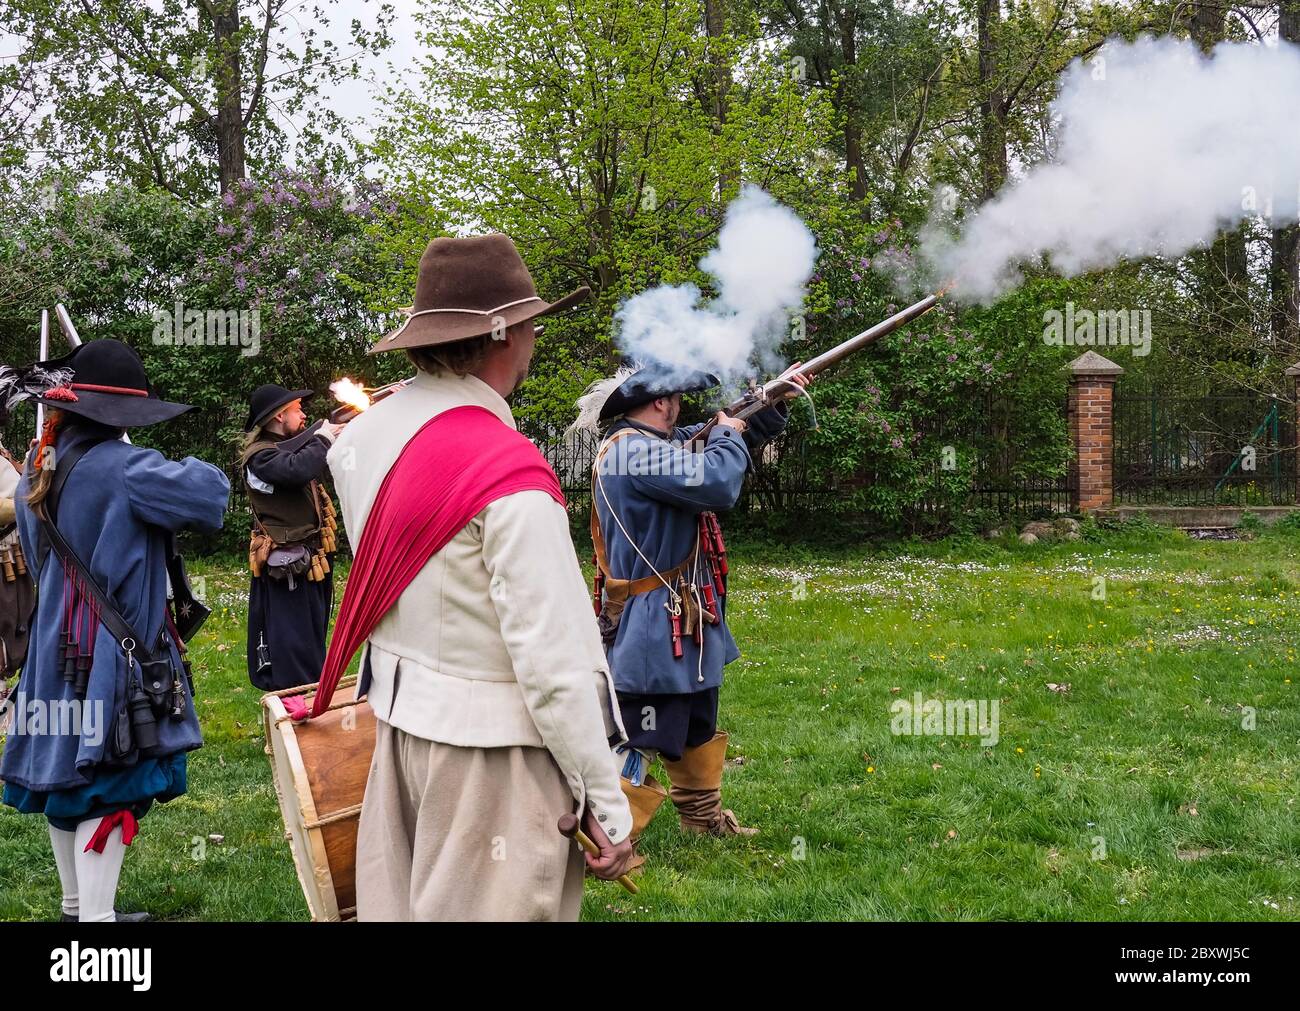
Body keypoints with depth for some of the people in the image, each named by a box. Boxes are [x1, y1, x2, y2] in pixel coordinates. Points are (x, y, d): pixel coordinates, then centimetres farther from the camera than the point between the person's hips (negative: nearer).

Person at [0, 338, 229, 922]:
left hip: (57, 651, 9)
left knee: (66, 778, 17)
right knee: (107, 791, -4)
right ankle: (95, 914, -2)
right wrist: (185, 470, -4)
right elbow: (210, 491, -23)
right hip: (112, 656, -9)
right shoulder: (121, 468, -19)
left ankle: (76, 905, 31)